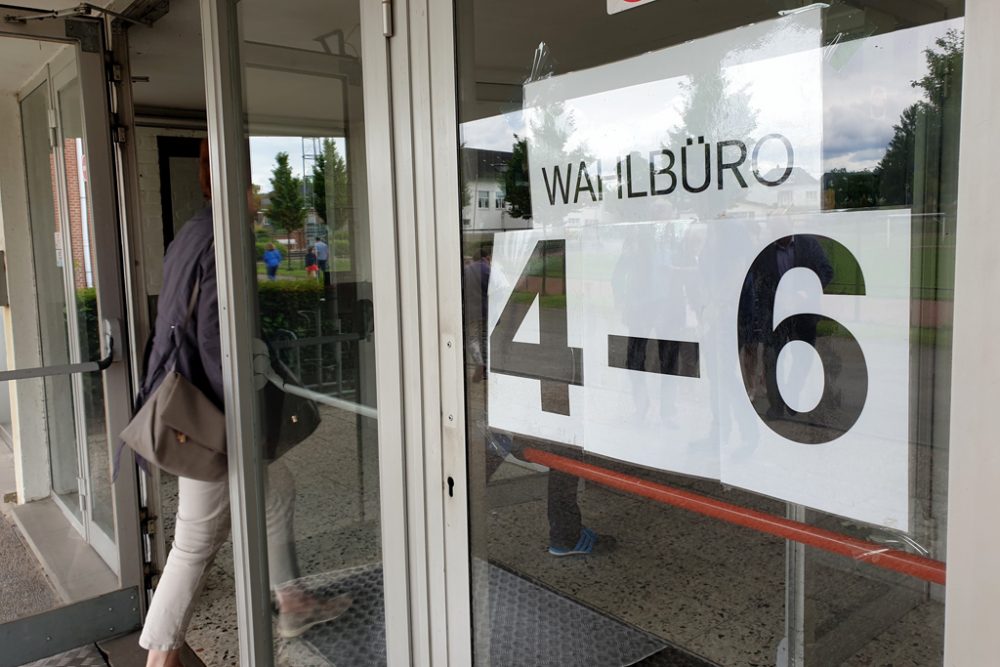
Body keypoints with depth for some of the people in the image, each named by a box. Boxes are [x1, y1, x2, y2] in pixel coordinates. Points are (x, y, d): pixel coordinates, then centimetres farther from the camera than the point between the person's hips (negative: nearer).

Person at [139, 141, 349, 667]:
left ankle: (292, 604, 35)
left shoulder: (193, 234, 11)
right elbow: (215, 339, -25)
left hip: (190, 402, 10)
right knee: (198, 542, 4)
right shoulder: (223, 241, -20)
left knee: (278, 490, 21)